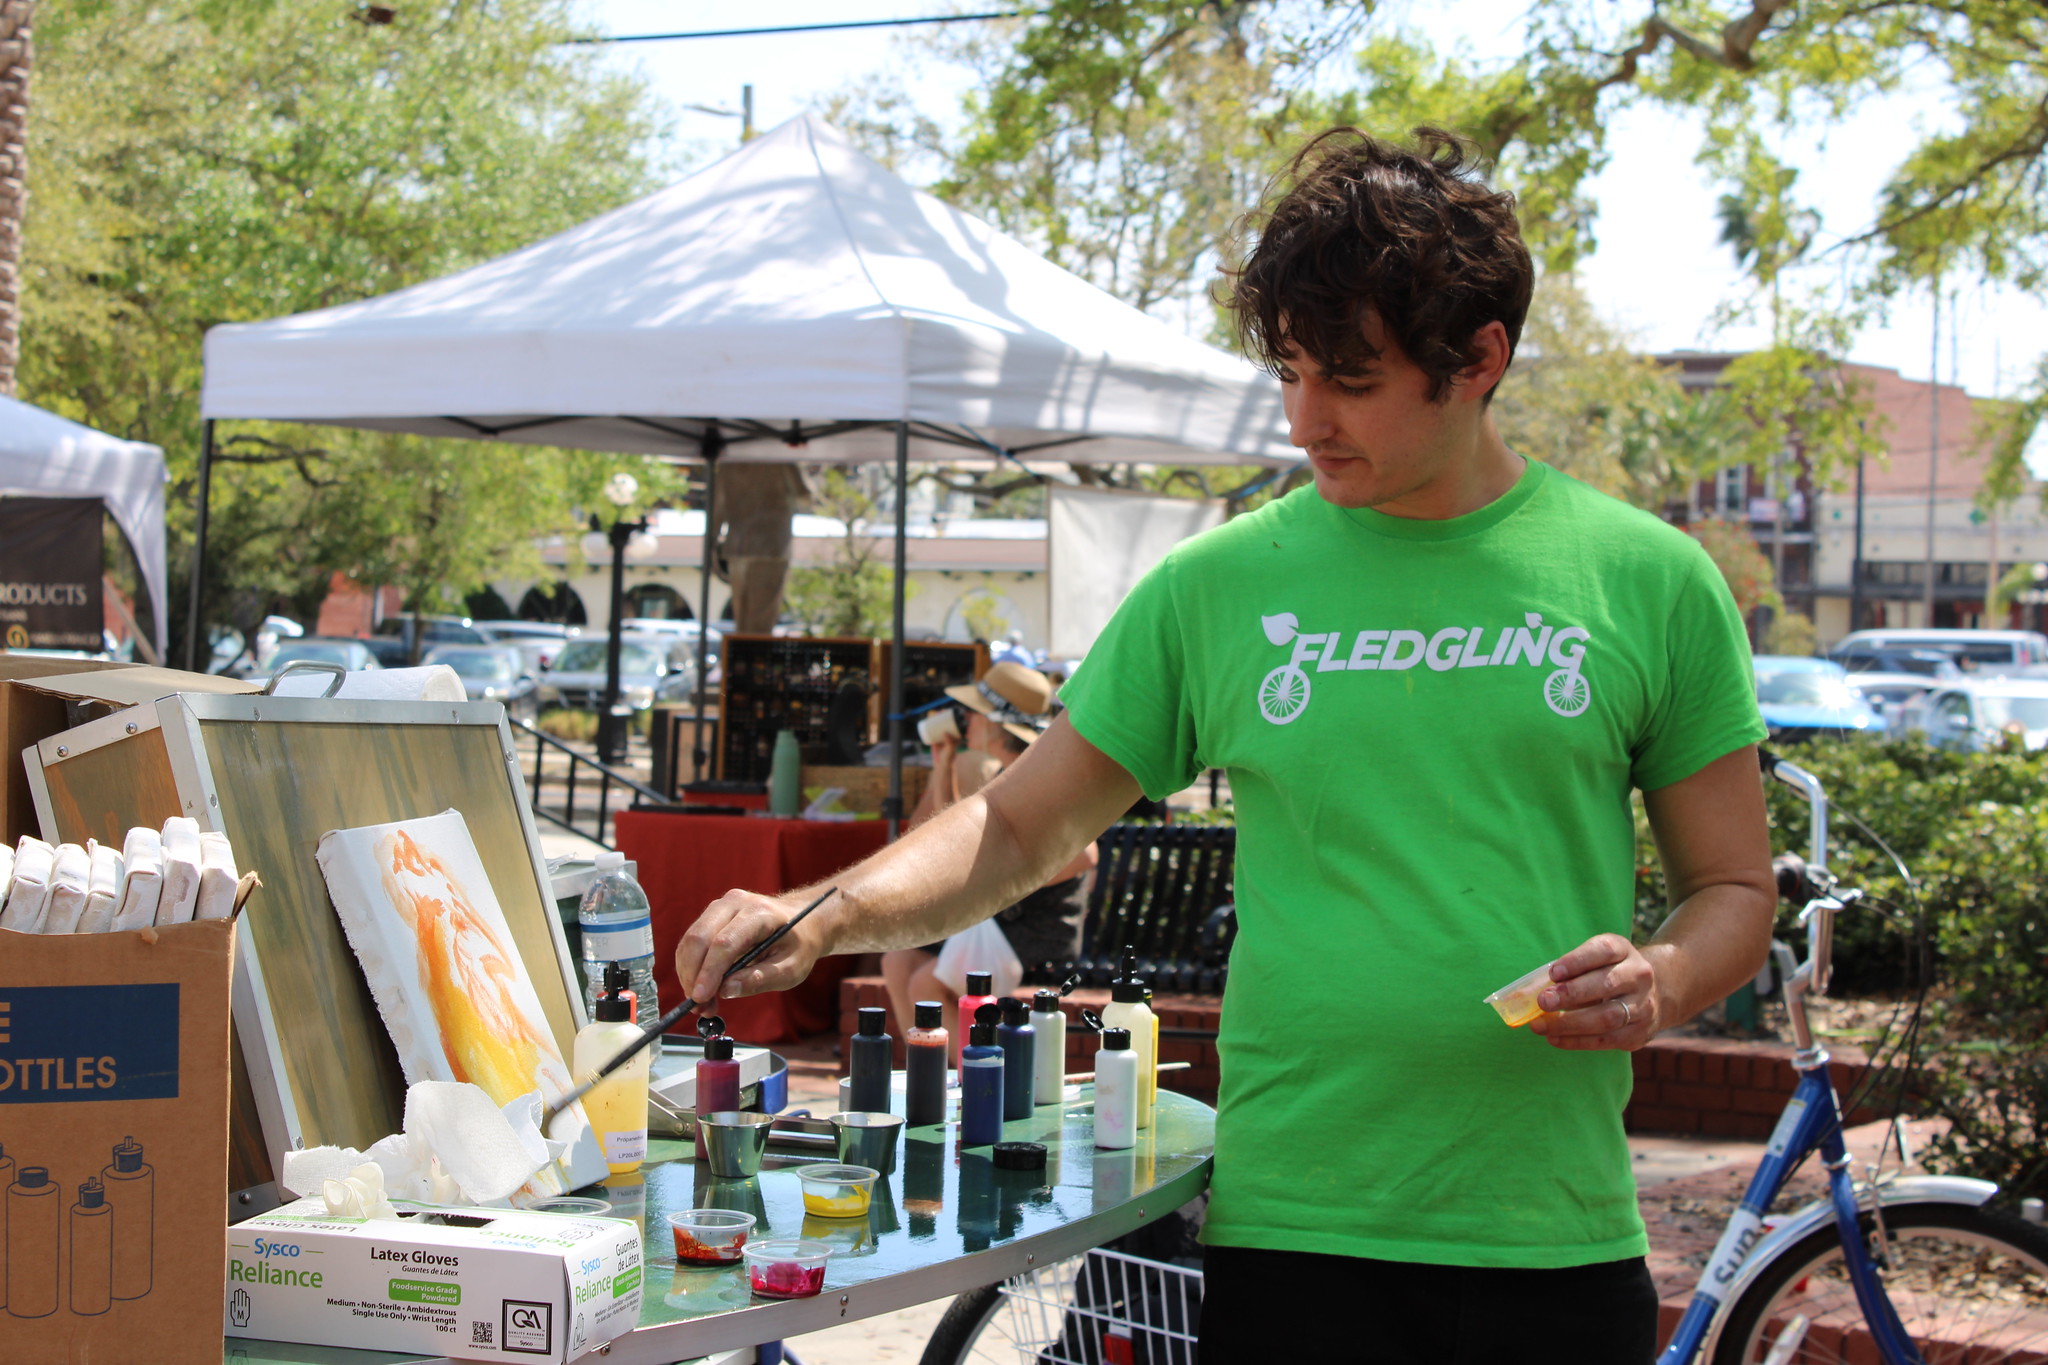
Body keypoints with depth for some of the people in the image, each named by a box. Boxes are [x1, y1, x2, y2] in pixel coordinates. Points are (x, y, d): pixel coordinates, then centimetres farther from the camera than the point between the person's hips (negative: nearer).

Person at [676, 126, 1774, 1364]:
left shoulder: (1649, 579, 2)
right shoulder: (1220, 586, 3)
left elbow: (1735, 886, 9)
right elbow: (1020, 824, 8)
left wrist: (1660, 981, -13)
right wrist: (819, 916, -8)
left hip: (1558, 1245, 0)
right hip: (1289, 1236, 0)